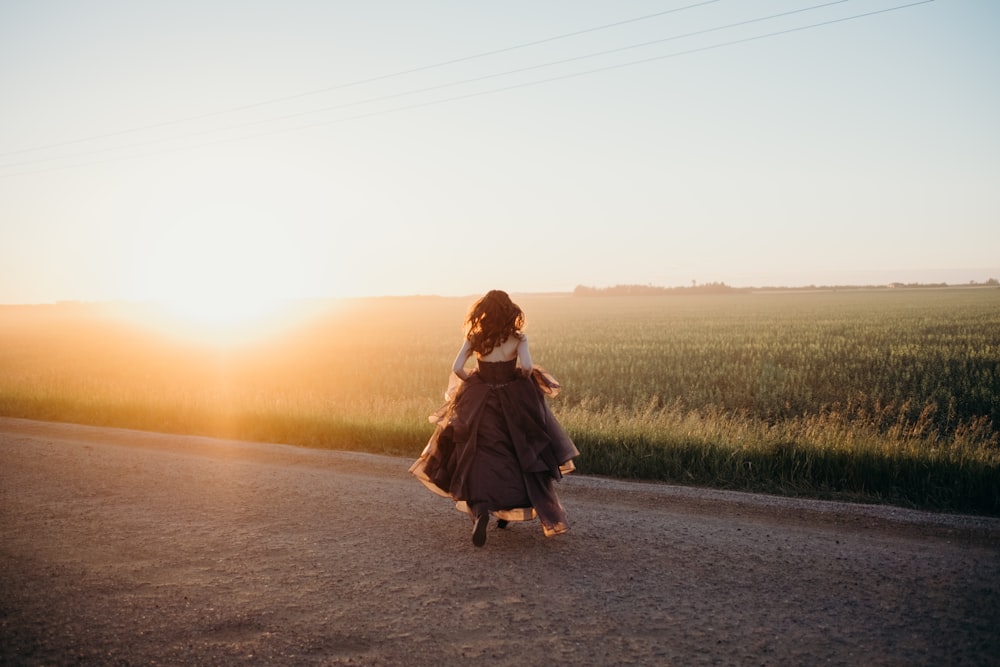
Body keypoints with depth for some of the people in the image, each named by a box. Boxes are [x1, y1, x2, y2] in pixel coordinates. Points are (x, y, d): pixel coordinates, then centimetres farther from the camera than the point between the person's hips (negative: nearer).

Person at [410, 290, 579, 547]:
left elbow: (457, 368, -11)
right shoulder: (518, 338, -7)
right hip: (514, 402, 0)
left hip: (480, 402, 0)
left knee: (480, 458, 2)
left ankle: (480, 509, -21)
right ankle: (508, 509, 25)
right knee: (520, 455, 18)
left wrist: (474, 382, 7)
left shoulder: (474, 338, -4)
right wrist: (525, 381, 2)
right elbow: (527, 366, -20)